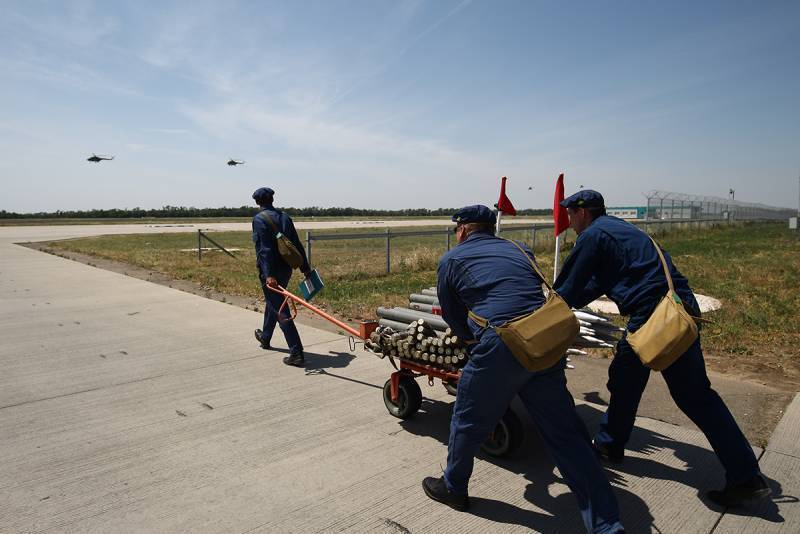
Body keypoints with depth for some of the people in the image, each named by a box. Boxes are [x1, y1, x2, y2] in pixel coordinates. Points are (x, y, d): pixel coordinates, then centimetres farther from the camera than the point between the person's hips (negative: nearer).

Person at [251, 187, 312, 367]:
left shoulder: (259, 219, -11)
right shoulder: (285, 217, 10)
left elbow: (265, 249, -21)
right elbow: (297, 245, 10)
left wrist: (269, 275, -25)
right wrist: (305, 268, 14)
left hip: (270, 272, -8)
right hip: (286, 269, 8)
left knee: (281, 312, -7)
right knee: (272, 303, 27)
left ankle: (297, 354, -11)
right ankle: (265, 337, 47)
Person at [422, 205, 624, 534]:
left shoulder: (451, 260, 12)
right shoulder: (520, 251, 23)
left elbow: (454, 320, 15)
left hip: (501, 348, -5)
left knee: (468, 420, 17)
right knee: (565, 432, 13)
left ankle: (453, 488, 39)